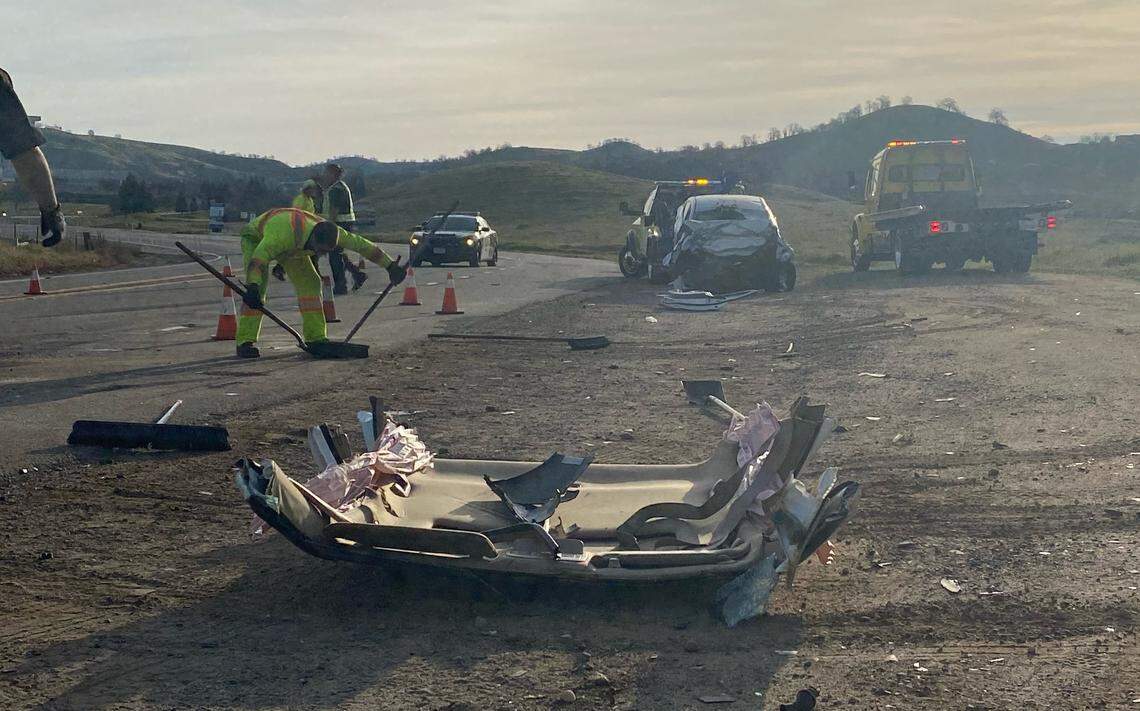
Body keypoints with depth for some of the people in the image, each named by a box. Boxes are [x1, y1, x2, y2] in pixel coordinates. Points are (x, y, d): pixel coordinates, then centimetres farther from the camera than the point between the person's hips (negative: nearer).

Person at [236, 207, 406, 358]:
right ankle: (245, 342, -25)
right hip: (256, 239, -6)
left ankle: (316, 338, 1)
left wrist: (390, 266, -14)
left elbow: (362, 245, -17)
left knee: (310, 283, -6)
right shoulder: (286, 233, -47)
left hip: (292, 248, 6)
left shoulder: (329, 233, -28)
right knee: (258, 285, -25)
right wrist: (252, 288, -67)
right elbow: (258, 259, -53)